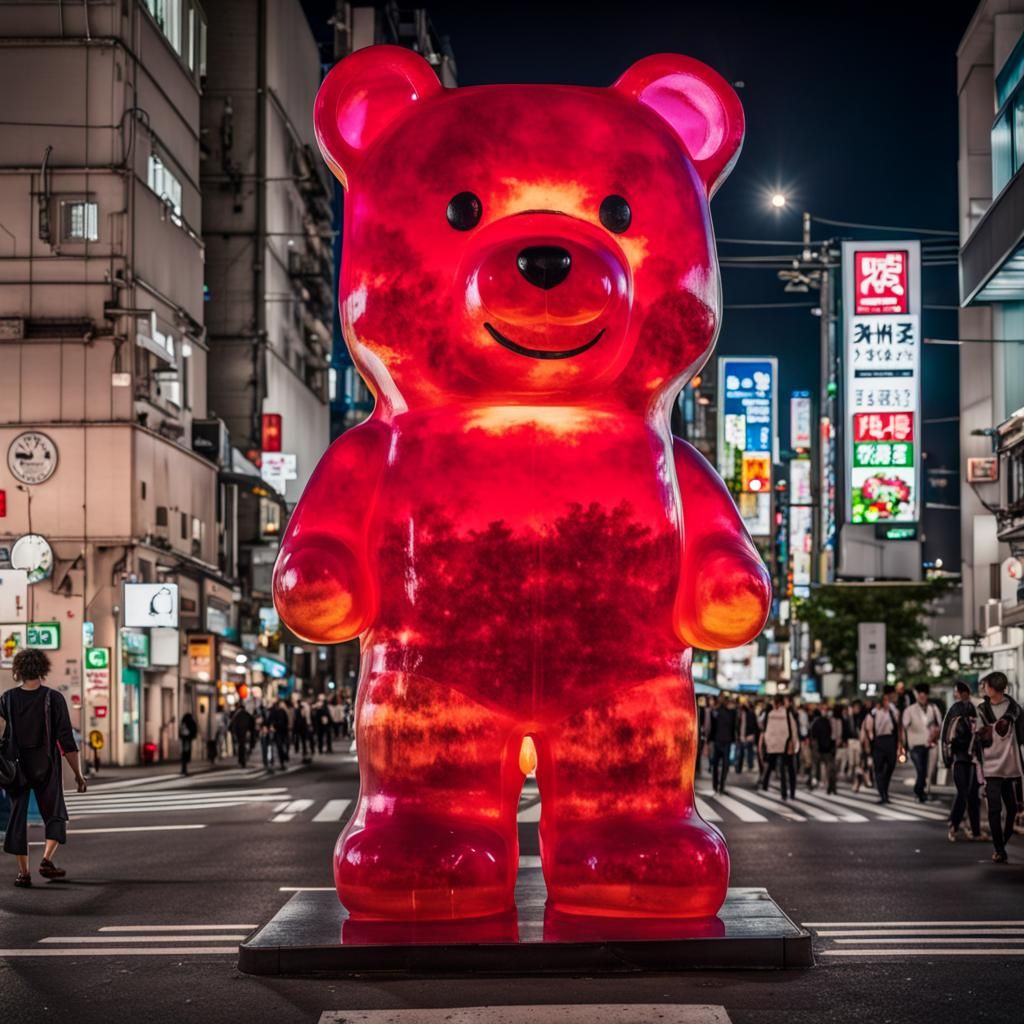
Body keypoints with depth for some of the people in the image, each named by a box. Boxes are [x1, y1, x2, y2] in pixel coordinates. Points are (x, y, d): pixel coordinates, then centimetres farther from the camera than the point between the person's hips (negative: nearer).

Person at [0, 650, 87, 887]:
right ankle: (47, 860, -7)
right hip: (46, 769, -1)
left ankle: (23, 872, 5)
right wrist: (78, 774, -3)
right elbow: (67, 742, -8)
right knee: (55, 815, 13)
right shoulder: (54, 698, -6)